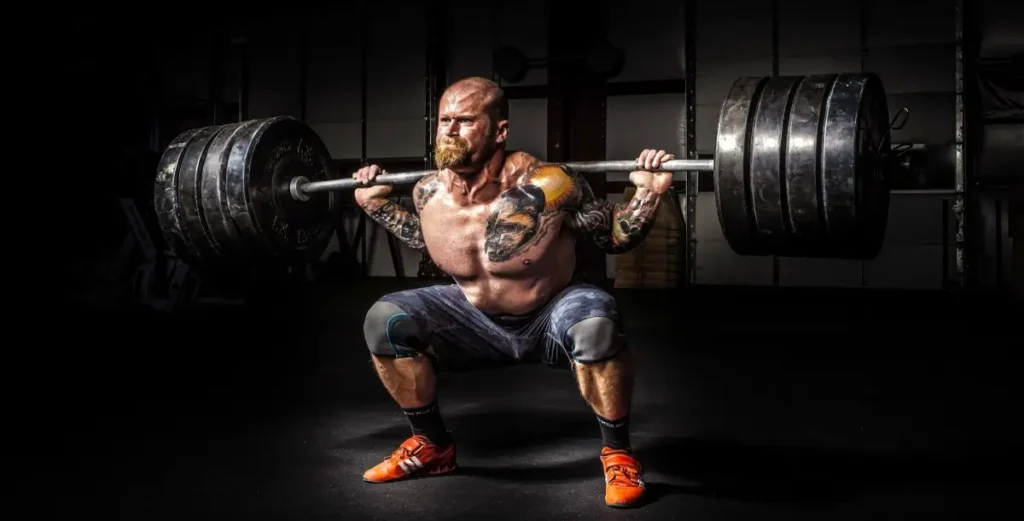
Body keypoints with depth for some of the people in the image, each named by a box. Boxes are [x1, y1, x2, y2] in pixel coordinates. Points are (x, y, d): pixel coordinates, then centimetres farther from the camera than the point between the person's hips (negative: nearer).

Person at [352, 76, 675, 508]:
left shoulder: (547, 187, -27)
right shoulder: (430, 193, -13)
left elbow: (615, 238, -12)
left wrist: (647, 196, -29)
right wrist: (378, 206, 7)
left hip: (551, 321, -4)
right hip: (479, 323, 5)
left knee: (594, 322, -38)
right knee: (385, 321, -14)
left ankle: (617, 452, -13)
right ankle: (433, 445, 7)